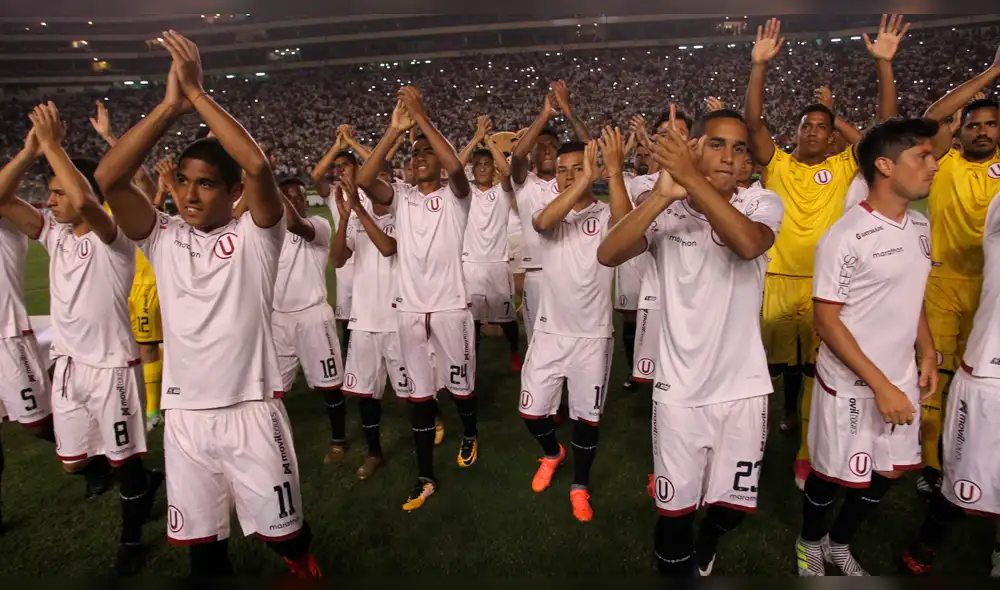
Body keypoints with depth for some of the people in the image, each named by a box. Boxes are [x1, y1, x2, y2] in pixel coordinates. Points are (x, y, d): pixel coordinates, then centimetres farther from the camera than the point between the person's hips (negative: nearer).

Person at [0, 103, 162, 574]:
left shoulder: (113, 239, -16)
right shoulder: (54, 233, 5)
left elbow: (83, 201, -36)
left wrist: (52, 143, -25)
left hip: (112, 366, -7)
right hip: (68, 363, 7)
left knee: (124, 461, 7)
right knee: (73, 463, 18)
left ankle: (131, 538, 29)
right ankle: (143, 482, 43)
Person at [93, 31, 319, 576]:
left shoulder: (254, 236, -5)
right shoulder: (163, 238, 5)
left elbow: (258, 165, -22)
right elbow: (107, 179, -8)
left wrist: (197, 92, -15)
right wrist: (170, 105, -12)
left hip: (251, 411, -3)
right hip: (183, 415, 4)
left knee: (282, 529, 13)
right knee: (200, 539, 17)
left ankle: (300, 566, 41)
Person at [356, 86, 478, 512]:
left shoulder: (454, 196, 0)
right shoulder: (400, 197, 7)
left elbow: (455, 166, -23)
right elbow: (363, 179, -11)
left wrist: (423, 118, -21)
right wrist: (395, 129, -16)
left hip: (451, 308, -2)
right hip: (409, 309, 3)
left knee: (460, 385, 13)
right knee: (419, 394, 8)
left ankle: (469, 435, 45)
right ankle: (425, 478, 19)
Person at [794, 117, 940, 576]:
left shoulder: (920, 226, 5)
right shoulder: (845, 237, -19)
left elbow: (912, 297, 16)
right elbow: (826, 320, -19)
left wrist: (928, 354, 6)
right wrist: (878, 384, -20)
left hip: (901, 380, 7)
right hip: (851, 385, -7)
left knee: (889, 472, 17)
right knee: (833, 475, 9)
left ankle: (838, 543, 41)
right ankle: (810, 543, 38)